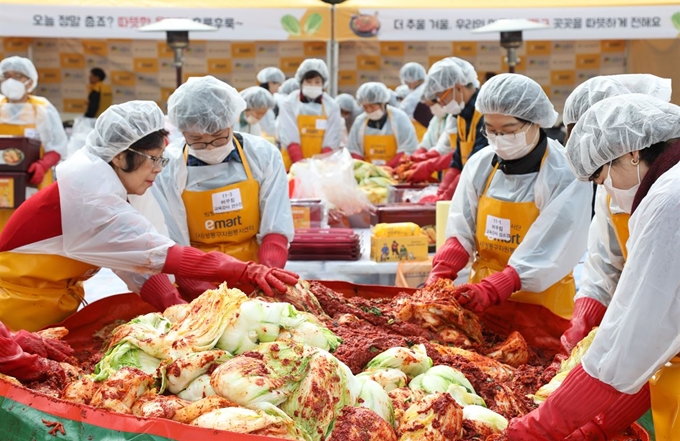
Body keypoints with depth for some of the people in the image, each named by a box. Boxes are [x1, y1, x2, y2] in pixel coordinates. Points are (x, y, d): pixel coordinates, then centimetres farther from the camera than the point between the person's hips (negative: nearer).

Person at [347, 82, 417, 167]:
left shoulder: (399, 118, 1)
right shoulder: (359, 121, 10)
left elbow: (408, 149, -4)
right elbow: (354, 151, 14)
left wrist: (387, 167, -15)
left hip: (395, 169, -3)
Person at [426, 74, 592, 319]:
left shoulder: (565, 176, -15)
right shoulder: (480, 164, -1)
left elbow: (545, 254, -21)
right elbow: (461, 231, 3)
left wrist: (491, 289, -31)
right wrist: (440, 274, -14)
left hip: (542, 304, -4)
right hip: (483, 289, 4)